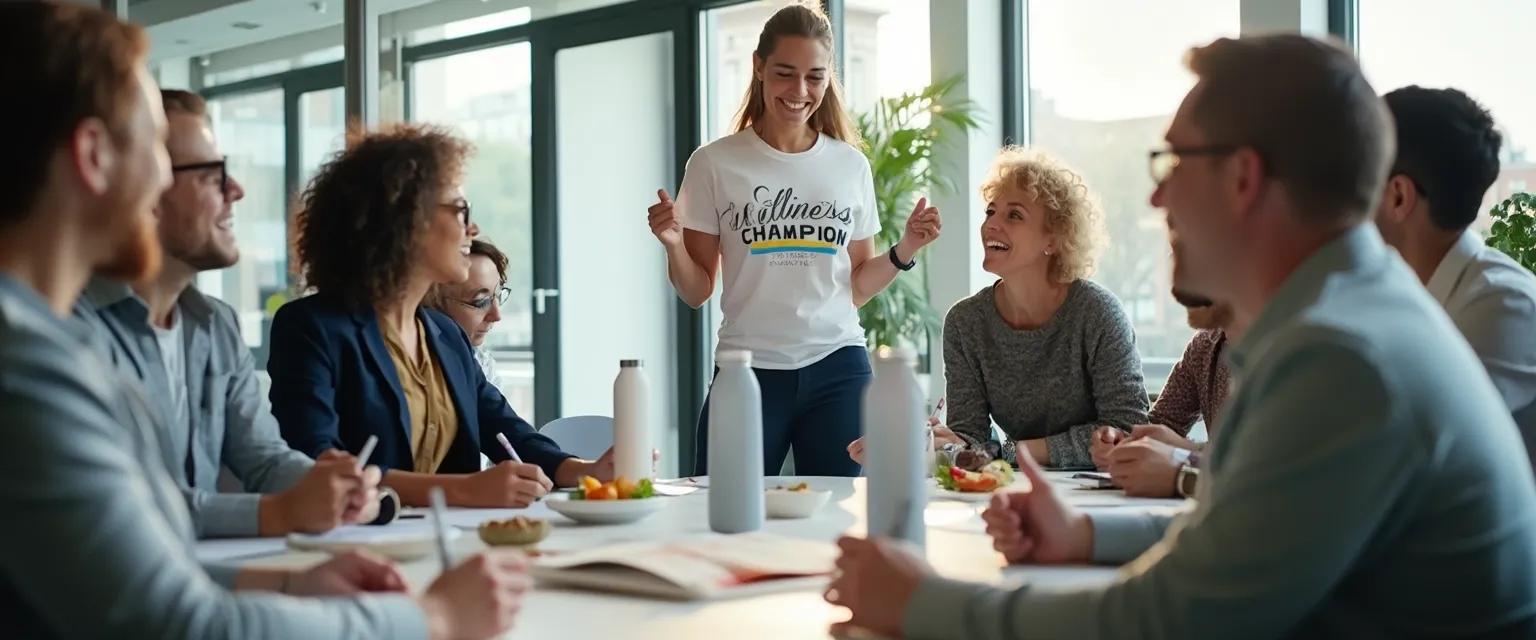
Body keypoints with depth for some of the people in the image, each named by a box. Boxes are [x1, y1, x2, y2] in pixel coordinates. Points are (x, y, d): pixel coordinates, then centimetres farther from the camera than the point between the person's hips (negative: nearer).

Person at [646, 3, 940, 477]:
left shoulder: (851, 166, 7)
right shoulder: (715, 164, -1)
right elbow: (697, 292, 2)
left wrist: (904, 251, -1)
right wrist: (673, 244, -16)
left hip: (838, 369, 2)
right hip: (749, 369, -2)